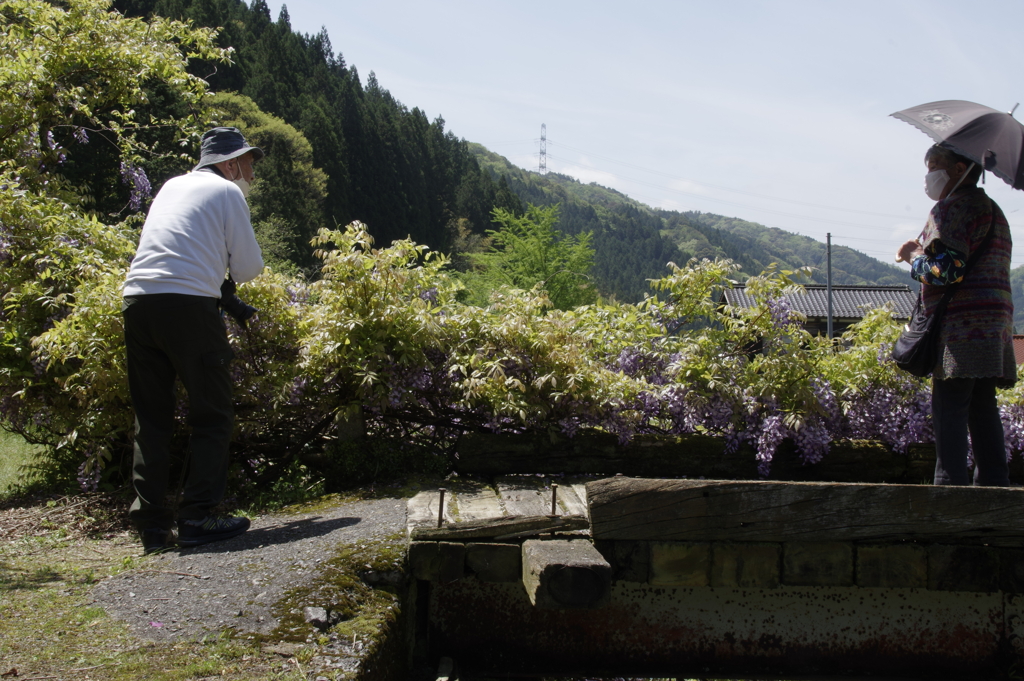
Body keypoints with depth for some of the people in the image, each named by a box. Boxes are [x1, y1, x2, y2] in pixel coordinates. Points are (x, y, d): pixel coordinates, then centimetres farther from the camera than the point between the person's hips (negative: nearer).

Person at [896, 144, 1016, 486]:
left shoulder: (952, 207, -6)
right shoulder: (990, 209, 24)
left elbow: (941, 269, -18)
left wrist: (912, 254, 1)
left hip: (962, 326, -10)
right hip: (995, 326, 10)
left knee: (948, 409, -11)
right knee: (982, 407, 9)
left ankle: (951, 485, -16)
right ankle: (995, 484, 9)